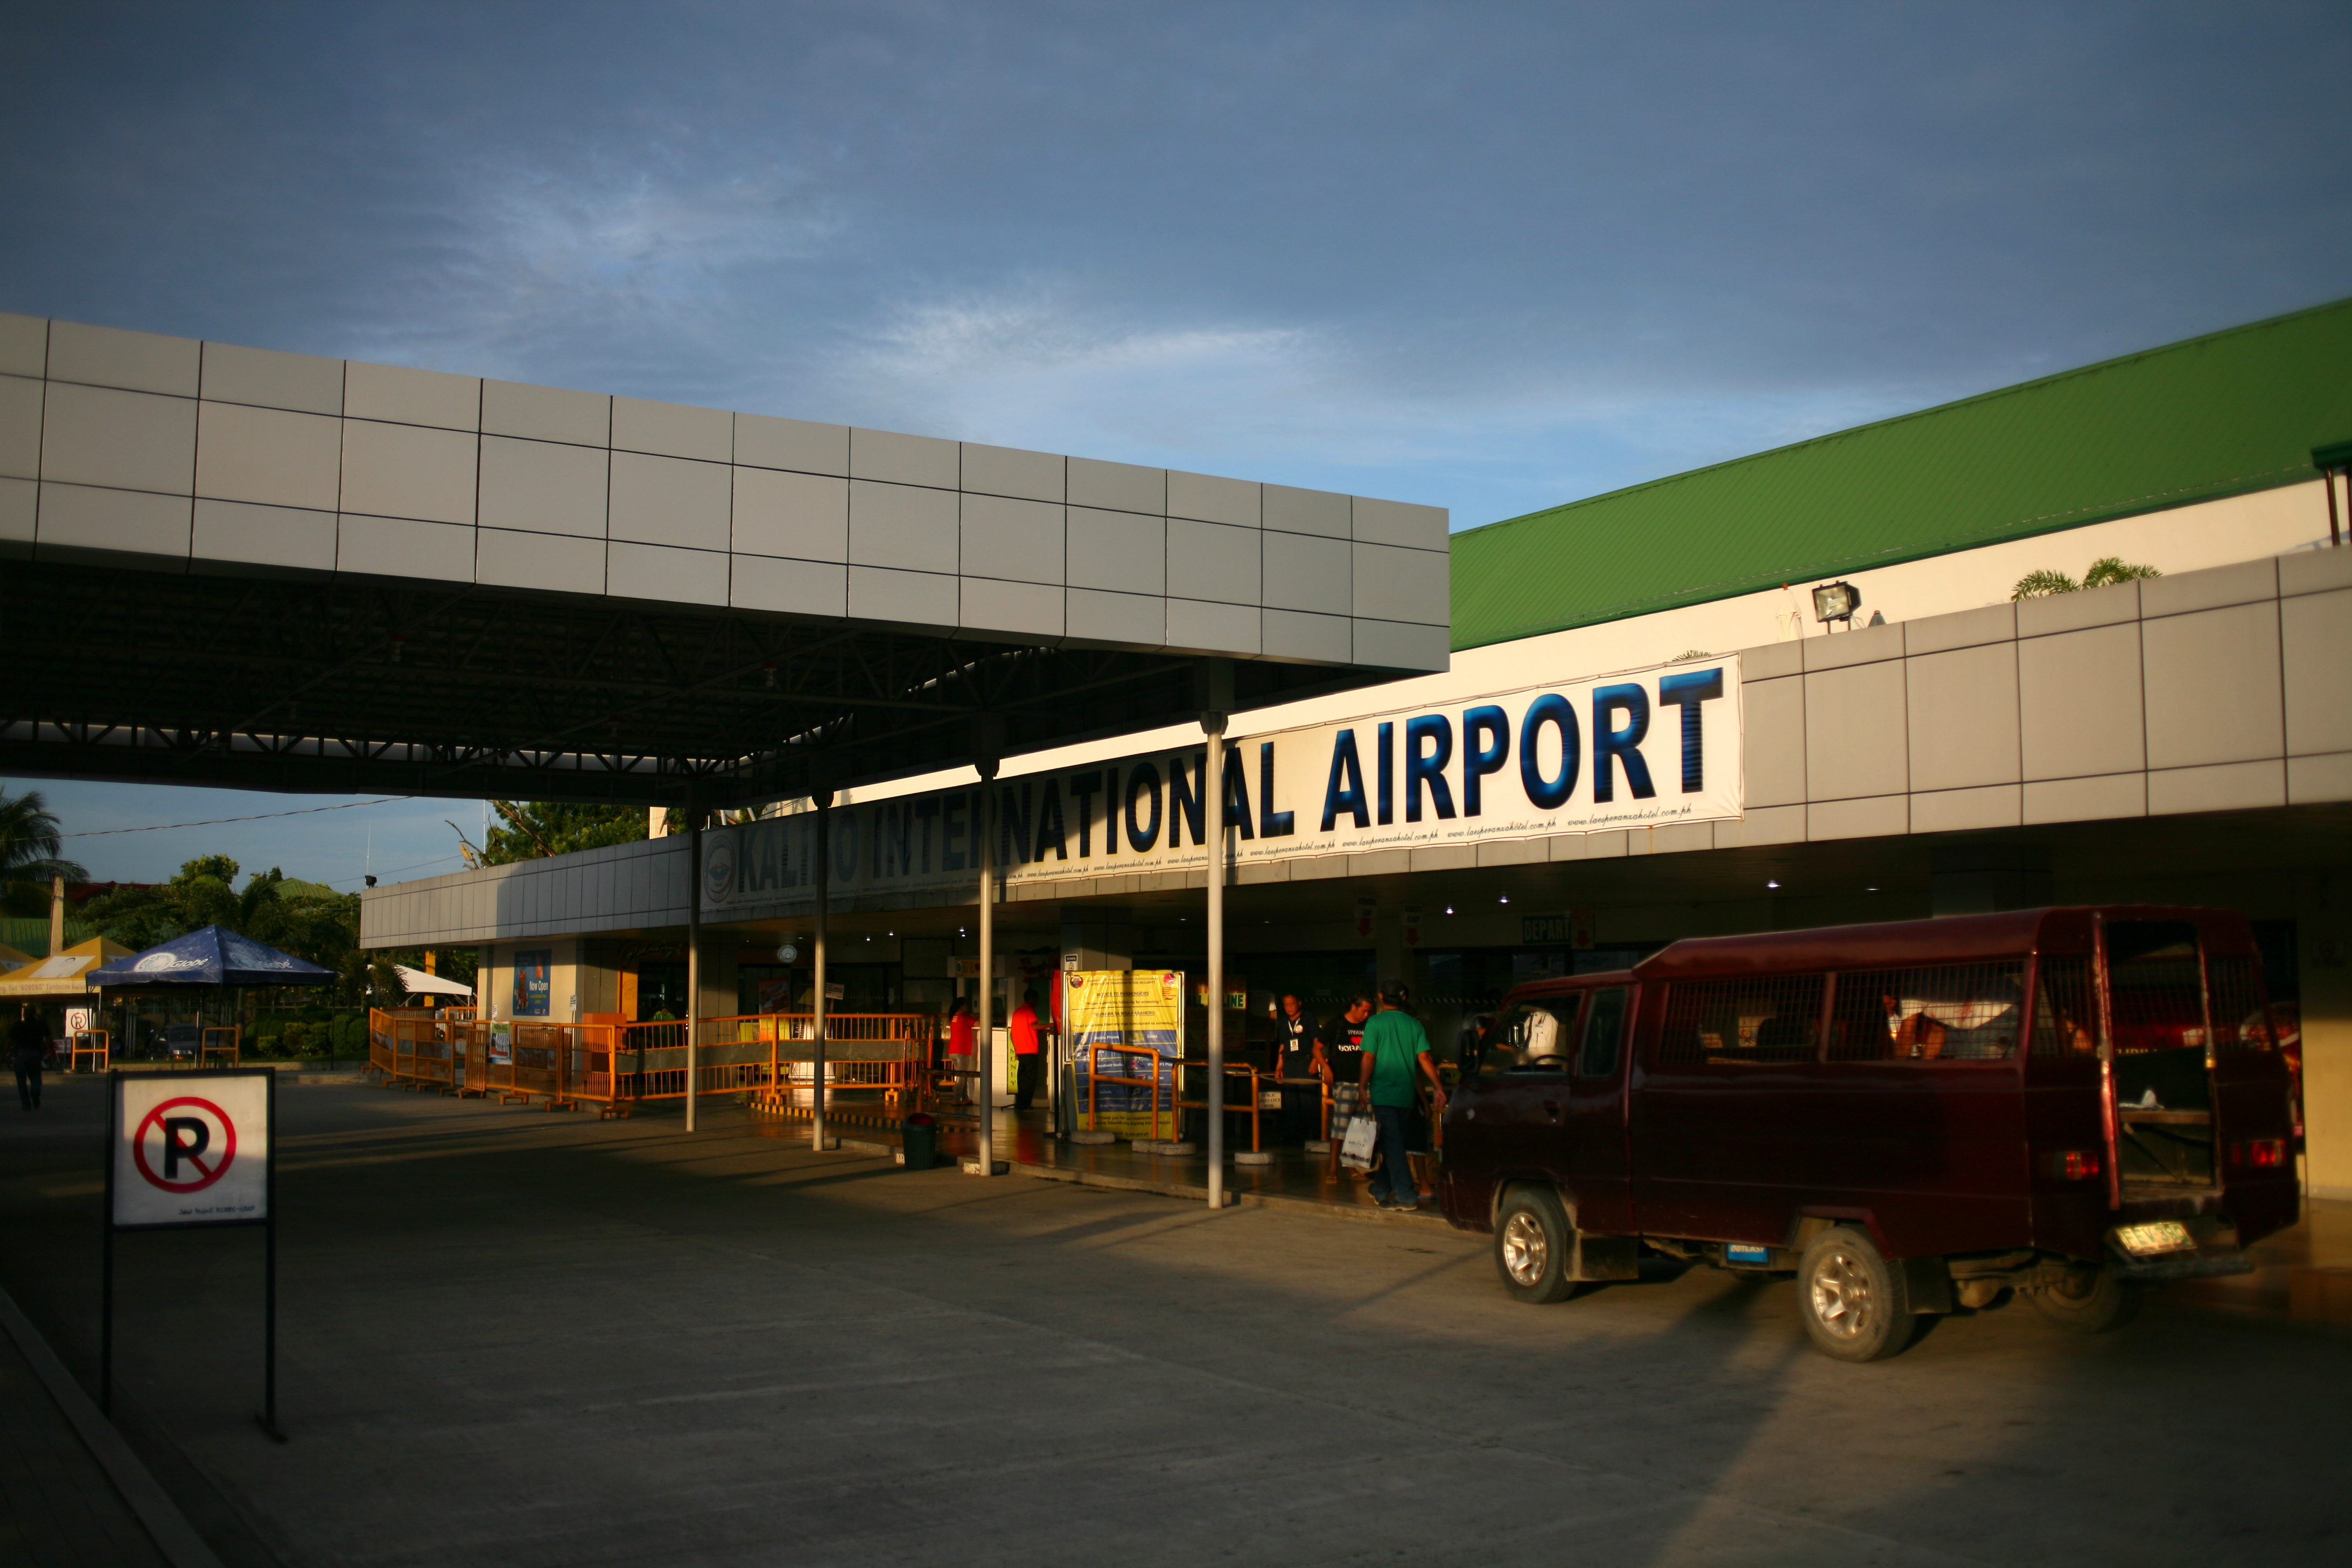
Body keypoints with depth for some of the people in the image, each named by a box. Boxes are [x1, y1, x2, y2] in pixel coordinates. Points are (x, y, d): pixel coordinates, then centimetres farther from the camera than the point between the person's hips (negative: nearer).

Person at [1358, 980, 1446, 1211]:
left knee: (1392, 1144, -5)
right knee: (1393, 1142, 16)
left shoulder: (1375, 1023, -6)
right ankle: (1380, 1190, 26)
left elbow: (1369, 1058, -10)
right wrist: (1439, 1088, 0)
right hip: (1406, 1094, 5)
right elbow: (1424, 1058, 0)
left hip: (1383, 1093, -5)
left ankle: (1406, 1196, -11)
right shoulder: (1415, 1025, 5)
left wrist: (1364, 1086, -1)